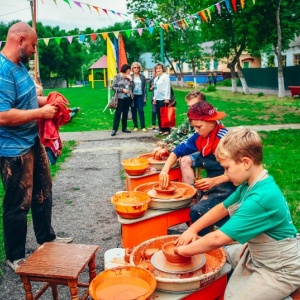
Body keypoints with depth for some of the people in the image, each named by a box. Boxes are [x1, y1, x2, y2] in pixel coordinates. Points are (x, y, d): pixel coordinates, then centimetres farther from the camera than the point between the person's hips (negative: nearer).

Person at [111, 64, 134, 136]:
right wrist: (122, 90, -15)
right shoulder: (117, 76, -5)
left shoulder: (129, 77, 8)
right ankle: (114, 129, -1)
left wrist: (131, 79, -8)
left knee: (125, 113, 10)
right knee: (118, 113, -4)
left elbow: (132, 86, 6)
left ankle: (124, 128, 19)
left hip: (128, 98, 5)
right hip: (120, 98, -5)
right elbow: (113, 87, -8)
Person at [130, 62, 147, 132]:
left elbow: (144, 87, 4)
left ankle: (143, 126, -2)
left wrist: (145, 97, 0)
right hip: (132, 96, 0)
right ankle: (135, 126, 14)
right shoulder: (130, 77, 1)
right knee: (134, 111, 5)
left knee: (141, 111, -6)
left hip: (140, 96, 0)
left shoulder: (142, 76, 4)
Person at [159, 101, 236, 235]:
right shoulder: (200, 136, 1)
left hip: (227, 186, -8)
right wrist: (165, 169, -9)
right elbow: (180, 150, 7)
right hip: (210, 184, 8)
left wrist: (214, 181, -31)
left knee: (197, 211, -24)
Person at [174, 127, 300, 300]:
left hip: (280, 270, -9)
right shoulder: (250, 184, -5)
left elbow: (218, 239, -32)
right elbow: (223, 208, 9)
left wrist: (186, 250, -17)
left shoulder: (261, 198, -33)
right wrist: (192, 229, 2)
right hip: (256, 253, 9)